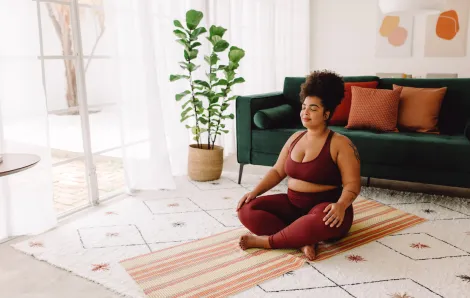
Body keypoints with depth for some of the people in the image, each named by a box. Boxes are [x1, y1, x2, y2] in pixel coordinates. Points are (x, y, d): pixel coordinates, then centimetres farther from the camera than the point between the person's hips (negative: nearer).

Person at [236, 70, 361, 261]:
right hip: (292, 204, 6)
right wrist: (254, 192, -3)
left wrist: (341, 205, -35)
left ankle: (267, 241, -23)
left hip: (324, 208, -6)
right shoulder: (295, 138, 9)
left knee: (321, 222, -43)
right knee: (246, 210, -14)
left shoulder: (340, 144, -10)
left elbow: (352, 184, -14)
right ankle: (302, 240, -24)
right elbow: (277, 171, 12)